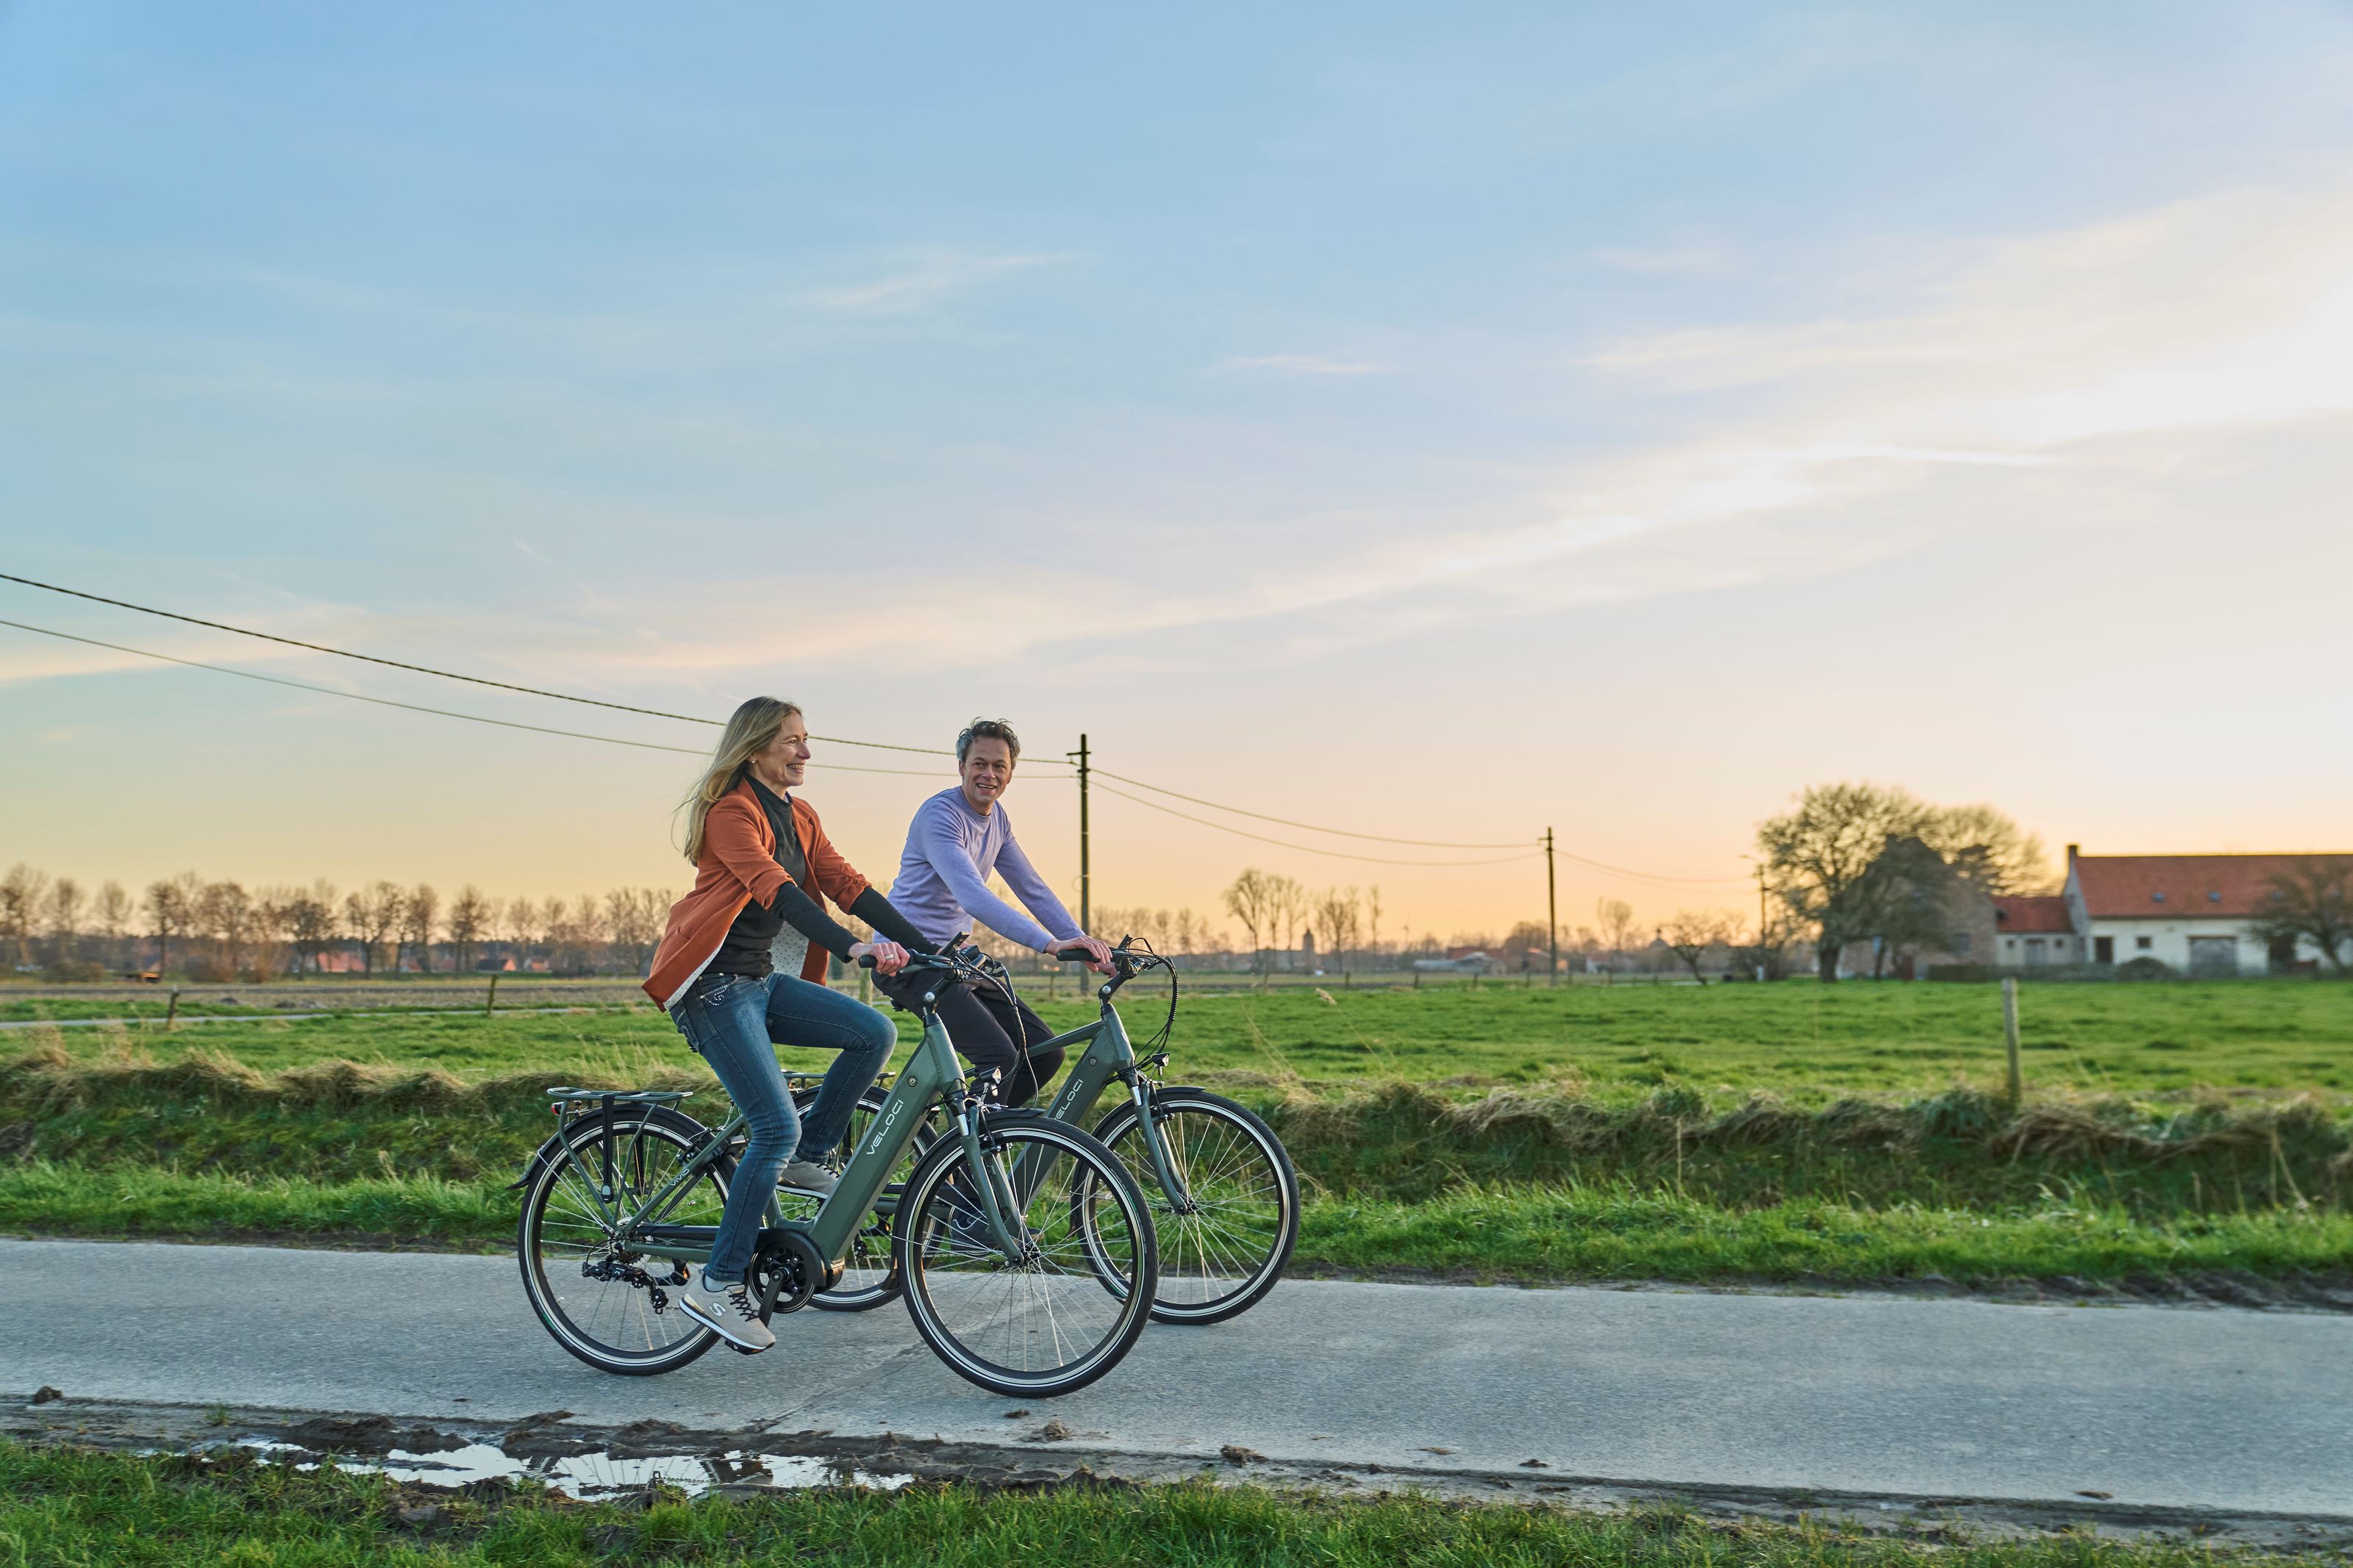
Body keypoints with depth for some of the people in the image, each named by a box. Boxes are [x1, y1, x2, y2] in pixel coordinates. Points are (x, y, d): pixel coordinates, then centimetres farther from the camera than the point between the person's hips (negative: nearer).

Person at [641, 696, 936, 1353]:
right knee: (777, 1126, -14)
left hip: (761, 982, 8)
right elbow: (776, 890, -27)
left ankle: (805, 1160, 8)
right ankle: (716, 1285, -4)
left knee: (875, 1033, -9)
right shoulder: (731, 811, -13)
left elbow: (848, 886, 6)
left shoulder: (800, 817, 13)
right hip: (712, 985, -8)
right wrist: (854, 948, -40)